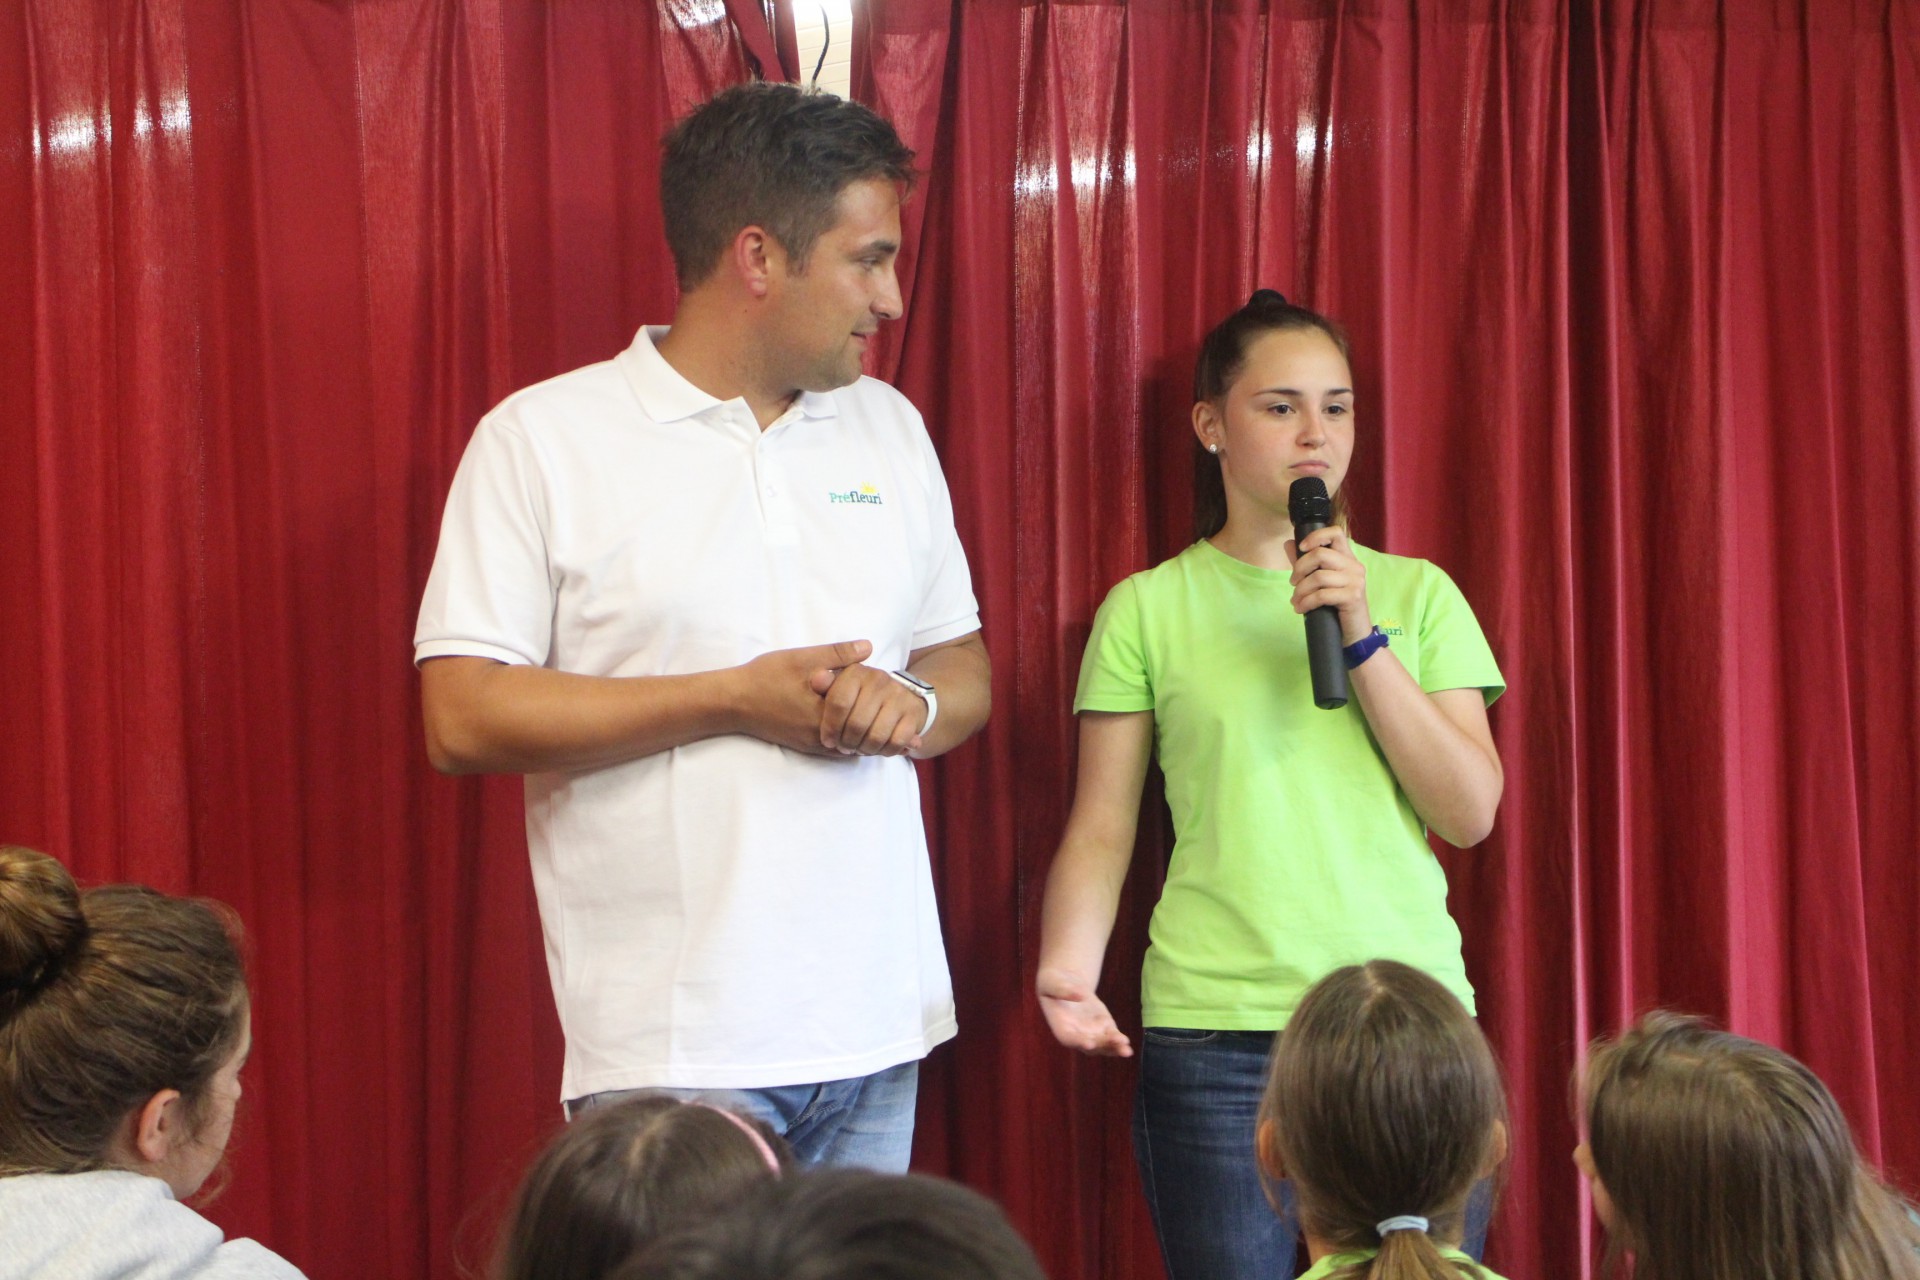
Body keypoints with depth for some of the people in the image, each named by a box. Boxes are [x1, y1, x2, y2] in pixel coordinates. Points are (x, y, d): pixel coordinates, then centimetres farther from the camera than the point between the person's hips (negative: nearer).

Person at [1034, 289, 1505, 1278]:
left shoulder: (1415, 593, 11)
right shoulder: (1147, 609, 6)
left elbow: (1470, 813, 3)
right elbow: (1101, 831, 3)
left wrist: (1362, 637, -6)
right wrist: (1067, 969, -15)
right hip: (1216, 1032, -2)